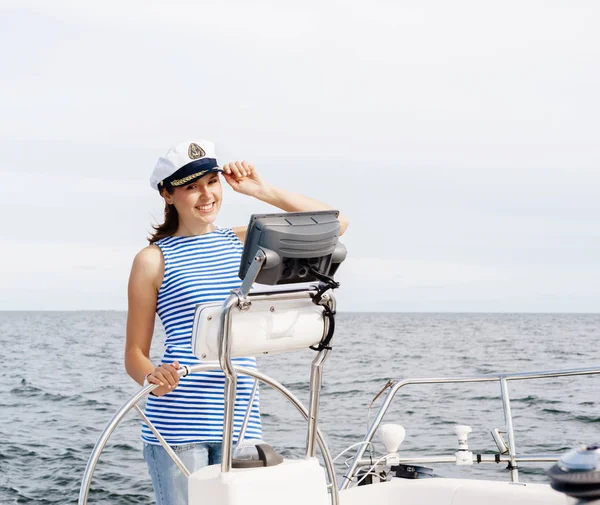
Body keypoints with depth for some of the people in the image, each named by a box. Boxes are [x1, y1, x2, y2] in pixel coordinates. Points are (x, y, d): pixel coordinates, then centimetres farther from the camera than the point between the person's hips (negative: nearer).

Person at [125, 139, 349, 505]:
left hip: (240, 420, 4)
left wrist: (262, 190, 6)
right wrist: (153, 378, -20)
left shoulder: (245, 241, 13)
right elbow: (135, 354, 3)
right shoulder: (153, 260, 2)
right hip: (177, 420, -4)